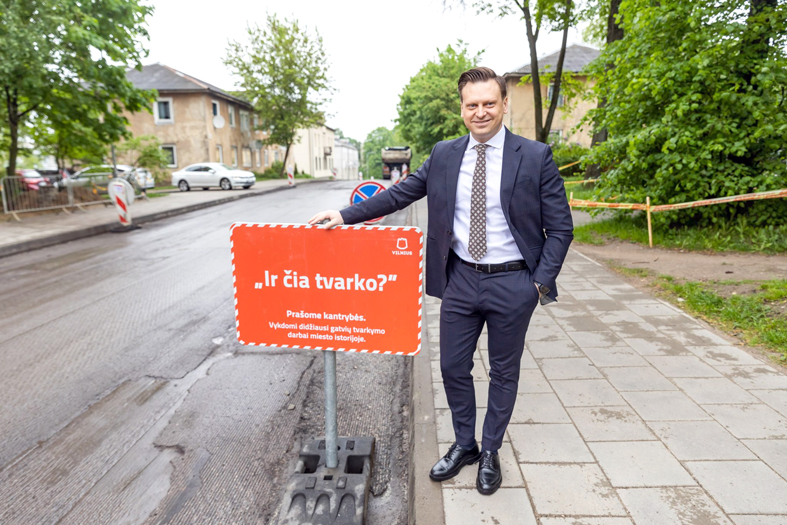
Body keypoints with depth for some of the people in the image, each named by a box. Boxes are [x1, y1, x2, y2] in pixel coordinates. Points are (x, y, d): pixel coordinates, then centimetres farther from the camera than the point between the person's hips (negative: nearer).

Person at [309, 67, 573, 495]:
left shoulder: (536, 157, -6)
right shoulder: (444, 155, 3)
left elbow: (559, 227, -3)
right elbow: (399, 194, 5)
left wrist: (541, 282, -10)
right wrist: (346, 215, -2)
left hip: (512, 283, -2)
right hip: (461, 279, 3)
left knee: (504, 372, 13)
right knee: (453, 368, 12)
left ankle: (490, 453, 36)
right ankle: (463, 445, 37)